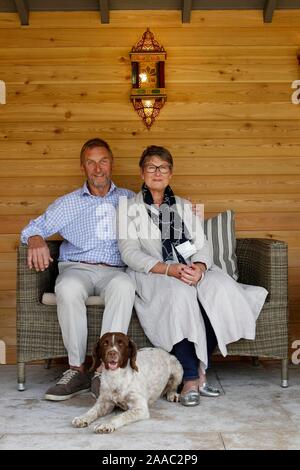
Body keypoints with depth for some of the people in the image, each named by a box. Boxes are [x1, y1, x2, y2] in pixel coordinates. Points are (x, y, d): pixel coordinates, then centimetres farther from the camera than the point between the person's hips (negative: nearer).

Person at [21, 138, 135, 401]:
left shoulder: (129, 199, 20)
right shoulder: (68, 203, 18)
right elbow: (34, 227, 13)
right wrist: (36, 241, -13)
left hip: (113, 271, 0)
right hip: (77, 268, 0)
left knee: (124, 286, -38)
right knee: (68, 289, -37)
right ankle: (77, 370, -29)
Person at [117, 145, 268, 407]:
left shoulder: (184, 206, 23)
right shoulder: (130, 207, 10)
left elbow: (203, 245, 11)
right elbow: (130, 253, -4)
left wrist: (199, 266, -14)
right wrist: (168, 269, -19)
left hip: (191, 270, 4)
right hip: (152, 274, -4)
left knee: (222, 287, -28)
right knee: (179, 294, -37)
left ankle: (201, 367, -19)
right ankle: (191, 378, -29)